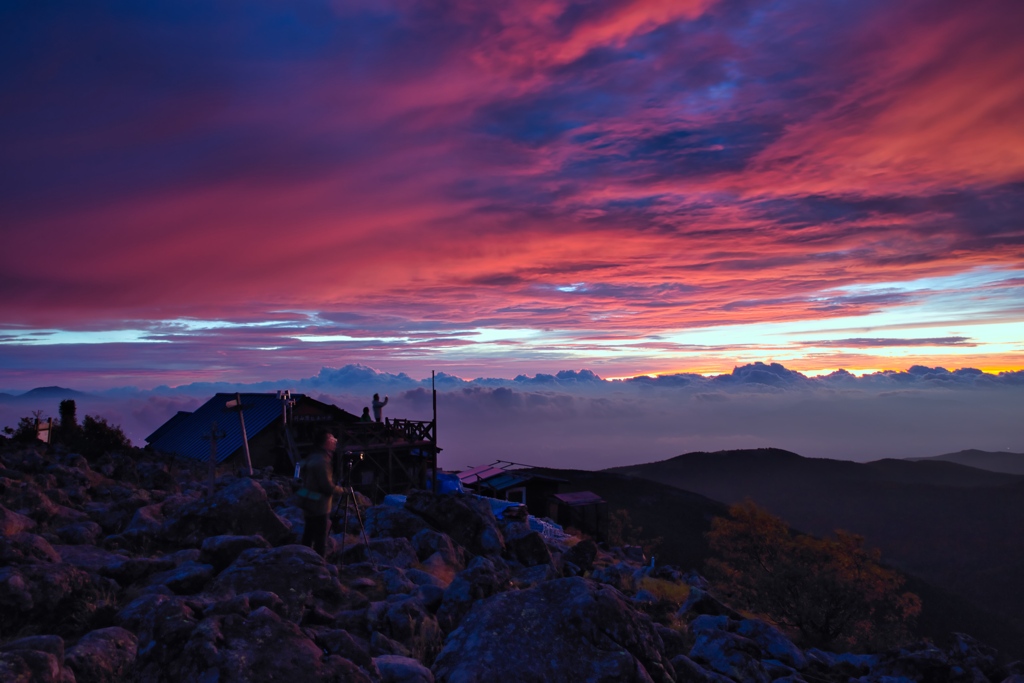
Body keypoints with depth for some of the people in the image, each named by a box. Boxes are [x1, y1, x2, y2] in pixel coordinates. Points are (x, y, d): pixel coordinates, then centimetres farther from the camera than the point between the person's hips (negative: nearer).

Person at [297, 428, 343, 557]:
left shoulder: (313, 457, 10)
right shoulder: (321, 461, -22)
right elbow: (328, 487, -21)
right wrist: (341, 490, -6)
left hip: (309, 504, 10)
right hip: (319, 506, -10)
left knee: (309, 535, 20)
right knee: (321, 539, -3)